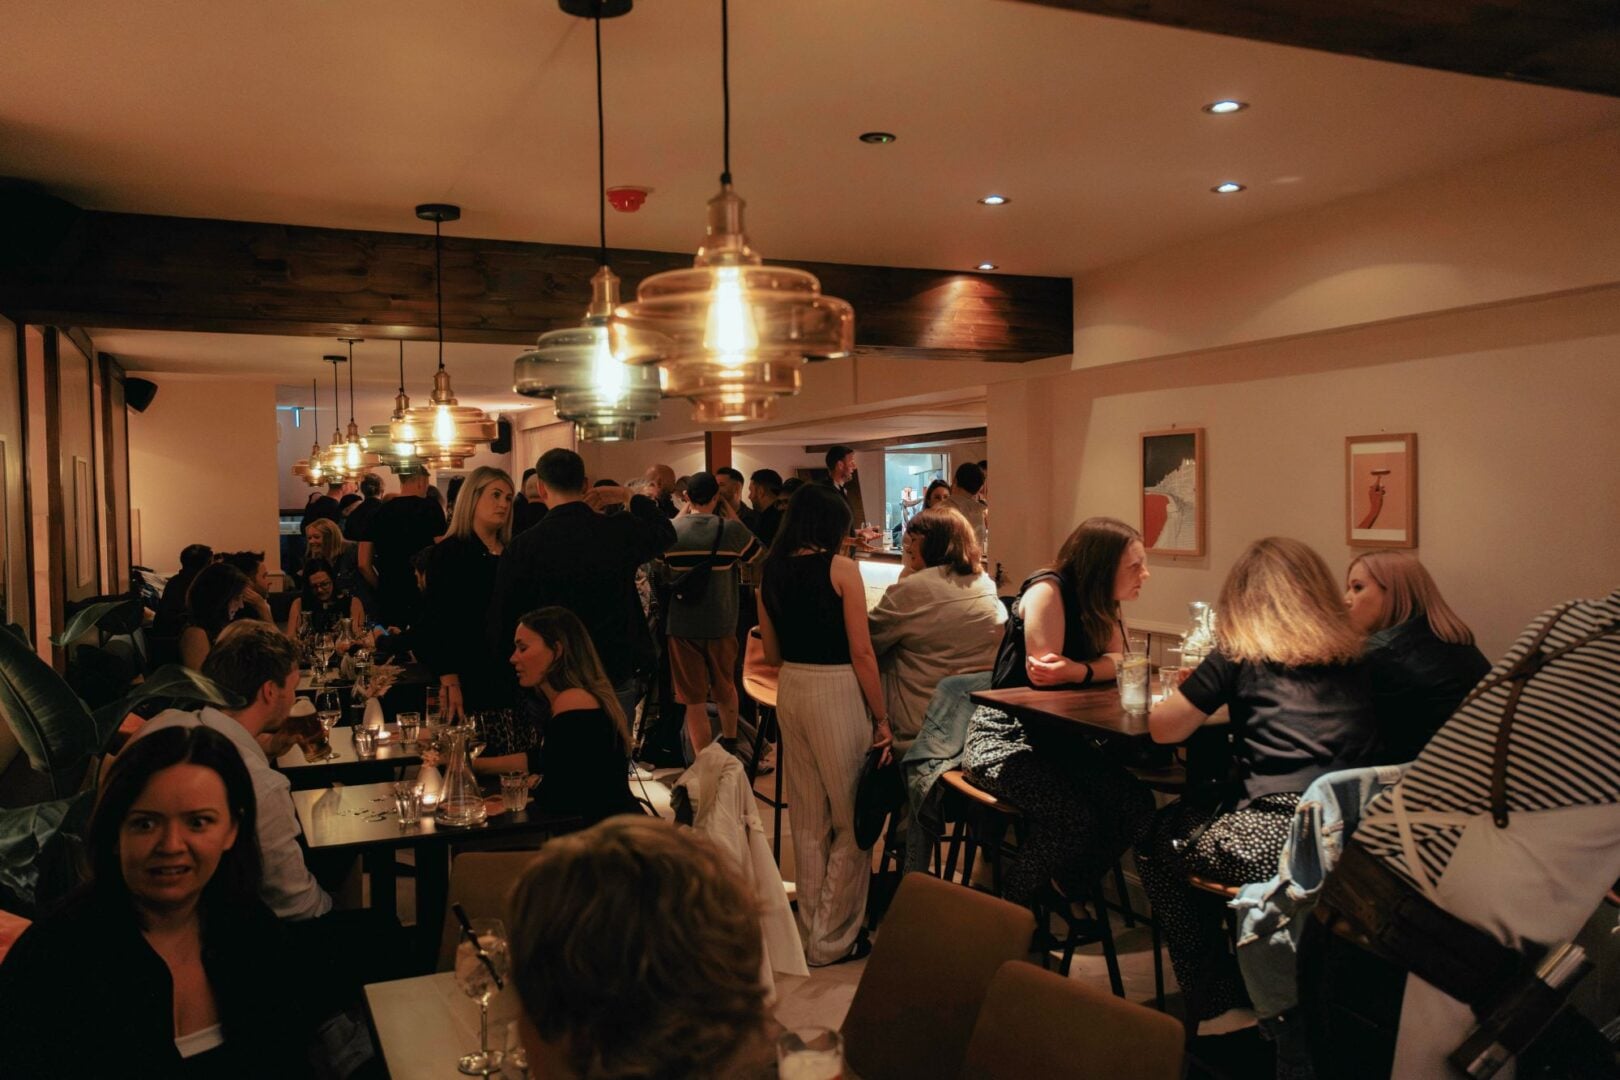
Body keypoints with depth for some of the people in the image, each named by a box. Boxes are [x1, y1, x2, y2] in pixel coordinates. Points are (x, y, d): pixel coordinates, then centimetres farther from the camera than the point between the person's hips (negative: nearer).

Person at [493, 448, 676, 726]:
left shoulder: (521, 548, -11)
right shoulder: (621, 531, -6)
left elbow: (503, 621, -5)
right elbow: (666, 533, 17)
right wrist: (630, 498, 27)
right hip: (617, 681, 2)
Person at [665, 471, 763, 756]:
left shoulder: (671, 530, -8)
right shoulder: (731, 529, -11)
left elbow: (659, 559, 14)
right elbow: (760, 558, 6)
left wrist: (684, 512, 14)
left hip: (682, 625, 0)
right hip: (721, 623, 1)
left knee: (694, 698, 6)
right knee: (725, 687, 24)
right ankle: (730, 742, 44)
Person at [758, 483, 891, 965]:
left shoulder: (771, 570, 6)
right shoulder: (841, 568, -10)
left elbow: (771, 652, 12)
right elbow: (861, 652, -12)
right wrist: (881, 718, -6)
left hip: (790, 690, 6)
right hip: (837, 691, -6)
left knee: (808, 817, 17)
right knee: (850, 820, 6)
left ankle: (812, 923, 29)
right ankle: (833, 939, 13)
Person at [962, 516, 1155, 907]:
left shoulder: (1104, 604, 7)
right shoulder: (1047, 590, -18)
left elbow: (1118, 662, -9)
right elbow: (1041, 674, -20)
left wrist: (1076, 671, -27)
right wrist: (1091, 670, -11)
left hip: (1056, 738, 8)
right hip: (1002, 736, -8)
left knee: (1135, 804, -12)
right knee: (1074, 817, -28)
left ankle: (1071, 894, 9)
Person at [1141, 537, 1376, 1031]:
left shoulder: (1241, 653, -2)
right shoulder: (1350, 652, 12)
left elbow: (1161, 727, 0)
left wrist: (1207, 691, 19)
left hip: (1276, 840, -6)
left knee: (1158, 838, 21)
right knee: (1192, 812, 30)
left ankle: (1219, 1004, 23)